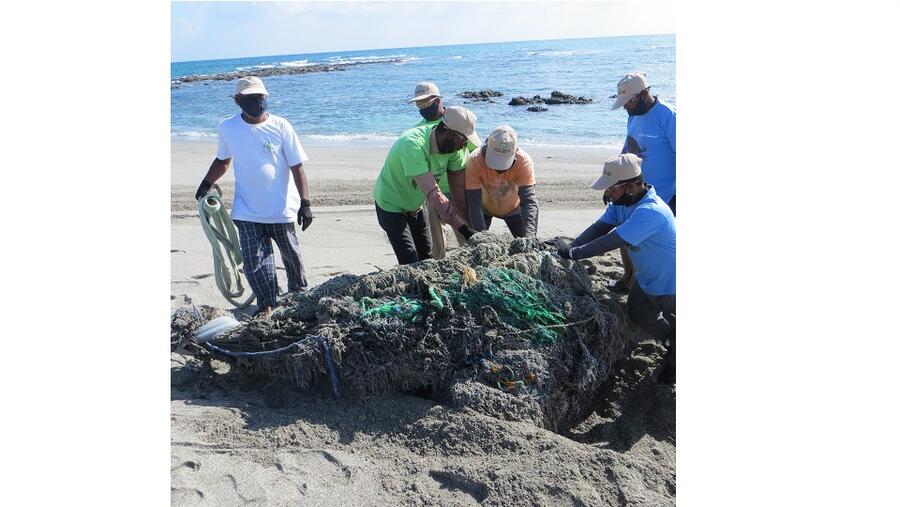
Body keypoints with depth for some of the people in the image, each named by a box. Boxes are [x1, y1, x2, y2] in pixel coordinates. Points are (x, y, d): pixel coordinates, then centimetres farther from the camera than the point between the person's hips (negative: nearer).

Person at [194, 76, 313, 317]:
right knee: (253, 258, -6)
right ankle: (266, 304, 7)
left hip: (281, 208, -1)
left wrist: (305, 202, -14)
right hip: (247, 211, 2)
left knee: (291, 253, 14)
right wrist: (206, 185, 8)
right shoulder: (227, 128, 0)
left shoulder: (280, 126, -9)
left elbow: (297, 167, -9)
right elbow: (222, 160, 18)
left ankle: (299, 291, 38)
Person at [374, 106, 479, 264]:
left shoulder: (453, 145, -16)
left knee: (426, 258, 13)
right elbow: (433, 194, -43)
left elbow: (459, 186, -8)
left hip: (415, 206, 7)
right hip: (391, 205, -7)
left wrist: (470, 221, -15)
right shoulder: (413, 145, -38)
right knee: (410, 263, -14)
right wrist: (466, 230, -44)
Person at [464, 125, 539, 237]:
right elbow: (474, 204, -35)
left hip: (513, 209, 1)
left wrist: (529, 235, -52)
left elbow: (528, 201, -38)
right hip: (484, 208, -1)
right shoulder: (474, 161, -35)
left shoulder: (524, 161, -33)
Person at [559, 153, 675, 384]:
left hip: (670, 285, -9)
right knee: (638, 314, 23)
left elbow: (613, 241, -42)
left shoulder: (651, 212, -40)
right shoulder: (621, 201, -10)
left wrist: (575, 253, -36)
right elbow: (599, 227, -13)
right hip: (646, 279, 9)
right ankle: (671, 345, 48)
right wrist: (569, 247, -27)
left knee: (671, 326, 10)